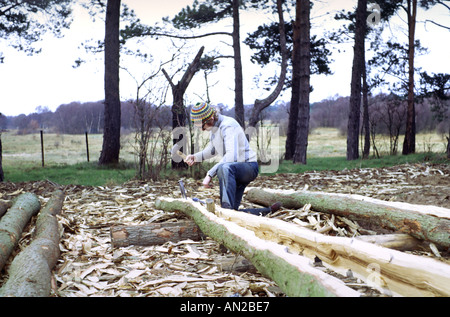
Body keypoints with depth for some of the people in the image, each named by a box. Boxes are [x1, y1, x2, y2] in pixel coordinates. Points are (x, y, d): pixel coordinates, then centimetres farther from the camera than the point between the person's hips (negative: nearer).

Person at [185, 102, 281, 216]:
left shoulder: (228, 126, -23)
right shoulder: (213, 126, 7)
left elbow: (232, 156, -36)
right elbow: (213, 149, 25)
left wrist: (210, 174, -36)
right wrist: (196, 157, 9)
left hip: (249, 167, -10)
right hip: (235, 170, 10)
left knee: (225, 168, -43)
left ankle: (228, 206, -47)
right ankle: (267, 211, 16)